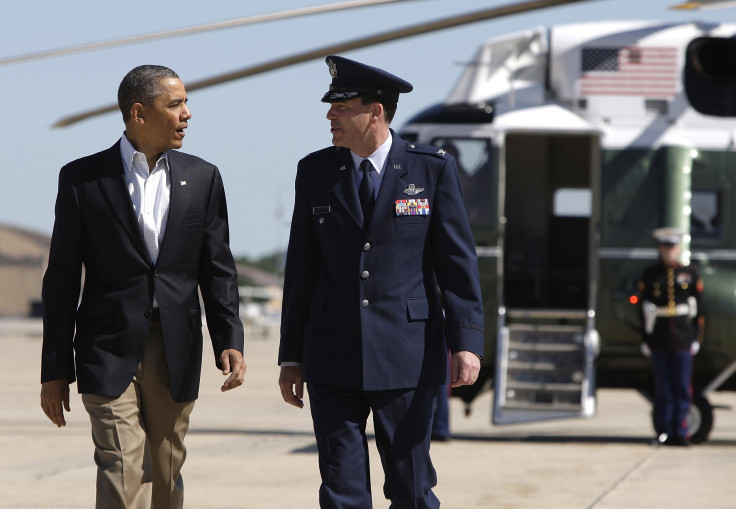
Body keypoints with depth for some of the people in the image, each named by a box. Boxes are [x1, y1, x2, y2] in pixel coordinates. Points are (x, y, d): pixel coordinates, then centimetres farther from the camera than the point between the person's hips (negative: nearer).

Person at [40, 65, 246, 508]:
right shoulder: (82, 178, 0)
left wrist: (230, 341, -5)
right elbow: (62, 279, 1)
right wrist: (55, 369, 0)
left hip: (176, 354, 3)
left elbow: (217, 269, 9)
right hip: (110, 351, -3)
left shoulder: (202, 178, 9)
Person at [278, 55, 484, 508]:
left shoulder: (433, 169, 0)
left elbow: (458, 261, -1)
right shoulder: (315, 172, 7)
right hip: (332, 360, 2)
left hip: (408, 356, -2)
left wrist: (467, 340, -11)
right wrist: (292, 357, 9)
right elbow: (301, 269, 10)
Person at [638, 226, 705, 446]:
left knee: (683, 389, -1)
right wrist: (645, 339, 3)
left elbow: (698, 309, 7)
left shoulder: (690, 274, 7)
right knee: (663, 389, 2)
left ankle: (681, 433, 4)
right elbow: (645, 308, 6)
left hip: (683, 341, 0)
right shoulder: (650, 275, 7)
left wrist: (697, 338, 1)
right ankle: (664, 432, 7)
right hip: (659, 342, 0)